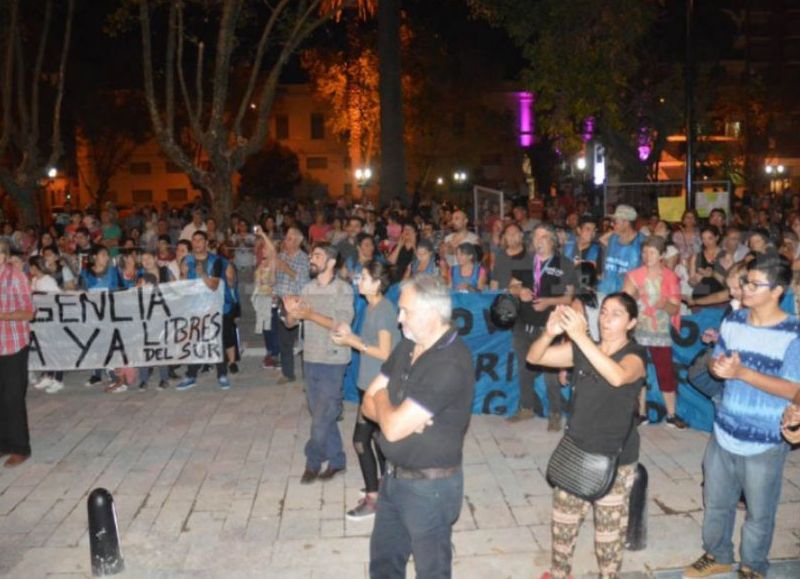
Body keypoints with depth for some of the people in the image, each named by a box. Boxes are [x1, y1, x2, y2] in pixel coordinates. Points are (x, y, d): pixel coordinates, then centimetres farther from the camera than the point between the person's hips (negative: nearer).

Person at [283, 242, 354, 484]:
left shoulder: (343, 289, -10)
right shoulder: (307, 289, 6)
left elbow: (342, 325, -19)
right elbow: (291, 323, 9)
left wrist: (311, 315, -27)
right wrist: (291, 312, -14)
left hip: (333, 361, -6)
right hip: (310, 359, 6)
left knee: (322, 417, -2)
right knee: (320, 415, 13)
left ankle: (313, 462, 18)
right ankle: (336, 461, 27)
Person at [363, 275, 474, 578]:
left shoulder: (450, 365, -27)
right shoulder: (408, 346, 2)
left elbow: (393, 428, -28)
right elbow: (368, 403, 4)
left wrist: (382, 399, -7)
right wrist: (397, 413, -17)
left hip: (429, 485, -8)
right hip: (394, 476, 8)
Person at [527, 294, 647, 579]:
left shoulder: (636, 355, -13)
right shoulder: (582, 349, 0)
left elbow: (618, 376, -36)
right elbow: (534, 357, -6)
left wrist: (581, 336, -42)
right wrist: (550, 332, -27)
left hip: (615, 461, -4)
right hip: (575, 452, 5)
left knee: (609, 533, 8)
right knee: (562, 523, 18)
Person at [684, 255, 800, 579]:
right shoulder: (733, 321, 0)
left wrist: (742, 372, -28)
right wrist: (717, 366, -15)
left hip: (765, 442, -4)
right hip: (723, 431, 5)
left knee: (759, 512, 16)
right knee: (716, 502, 20)